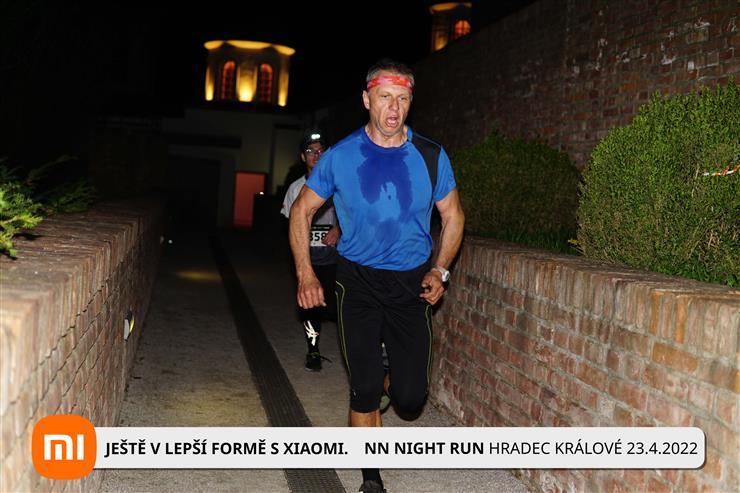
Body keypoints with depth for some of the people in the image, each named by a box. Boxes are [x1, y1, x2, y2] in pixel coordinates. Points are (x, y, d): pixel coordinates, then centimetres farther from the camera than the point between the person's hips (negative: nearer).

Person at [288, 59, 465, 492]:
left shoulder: (431, 156, -3)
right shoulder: (341, 156, -5)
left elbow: (453, 215, 10)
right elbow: (302, 210, 5)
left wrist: (440, 270, -2)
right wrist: (305, 273, -5)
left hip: (412, 282, 1)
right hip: (359, 279, -1)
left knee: (411, 397, 0)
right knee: (364, 391, -1)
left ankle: (388, 379, 38)